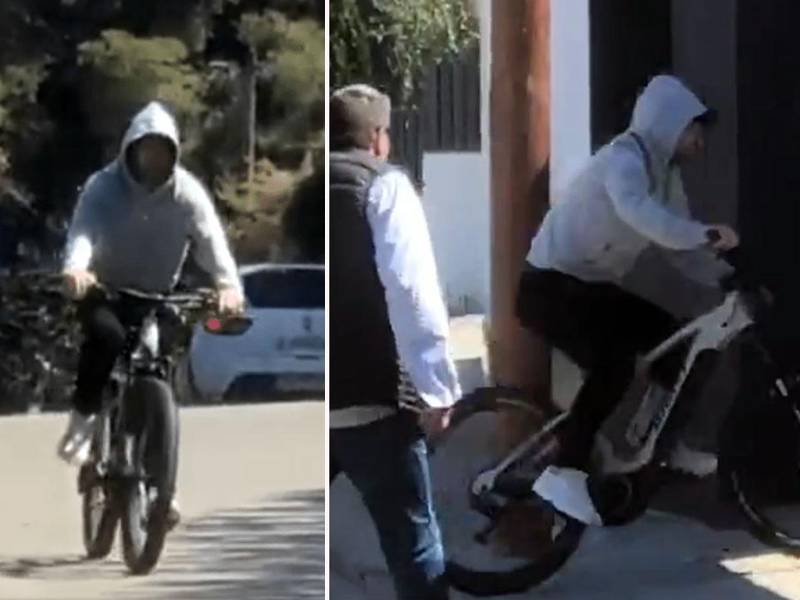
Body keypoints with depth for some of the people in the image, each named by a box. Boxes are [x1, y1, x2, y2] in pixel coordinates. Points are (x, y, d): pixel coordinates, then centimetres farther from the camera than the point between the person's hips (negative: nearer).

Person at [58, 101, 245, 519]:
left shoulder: (188, 193, -12)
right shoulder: (104, 187, -17)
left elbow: (211, 239, -25)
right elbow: (83, 230, -34)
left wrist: (228, 285, -44)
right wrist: (75, 268, -56)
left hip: (157, 297, 2)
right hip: (104, 290, -2)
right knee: (106, 335, -36)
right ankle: (82, 421, -20)